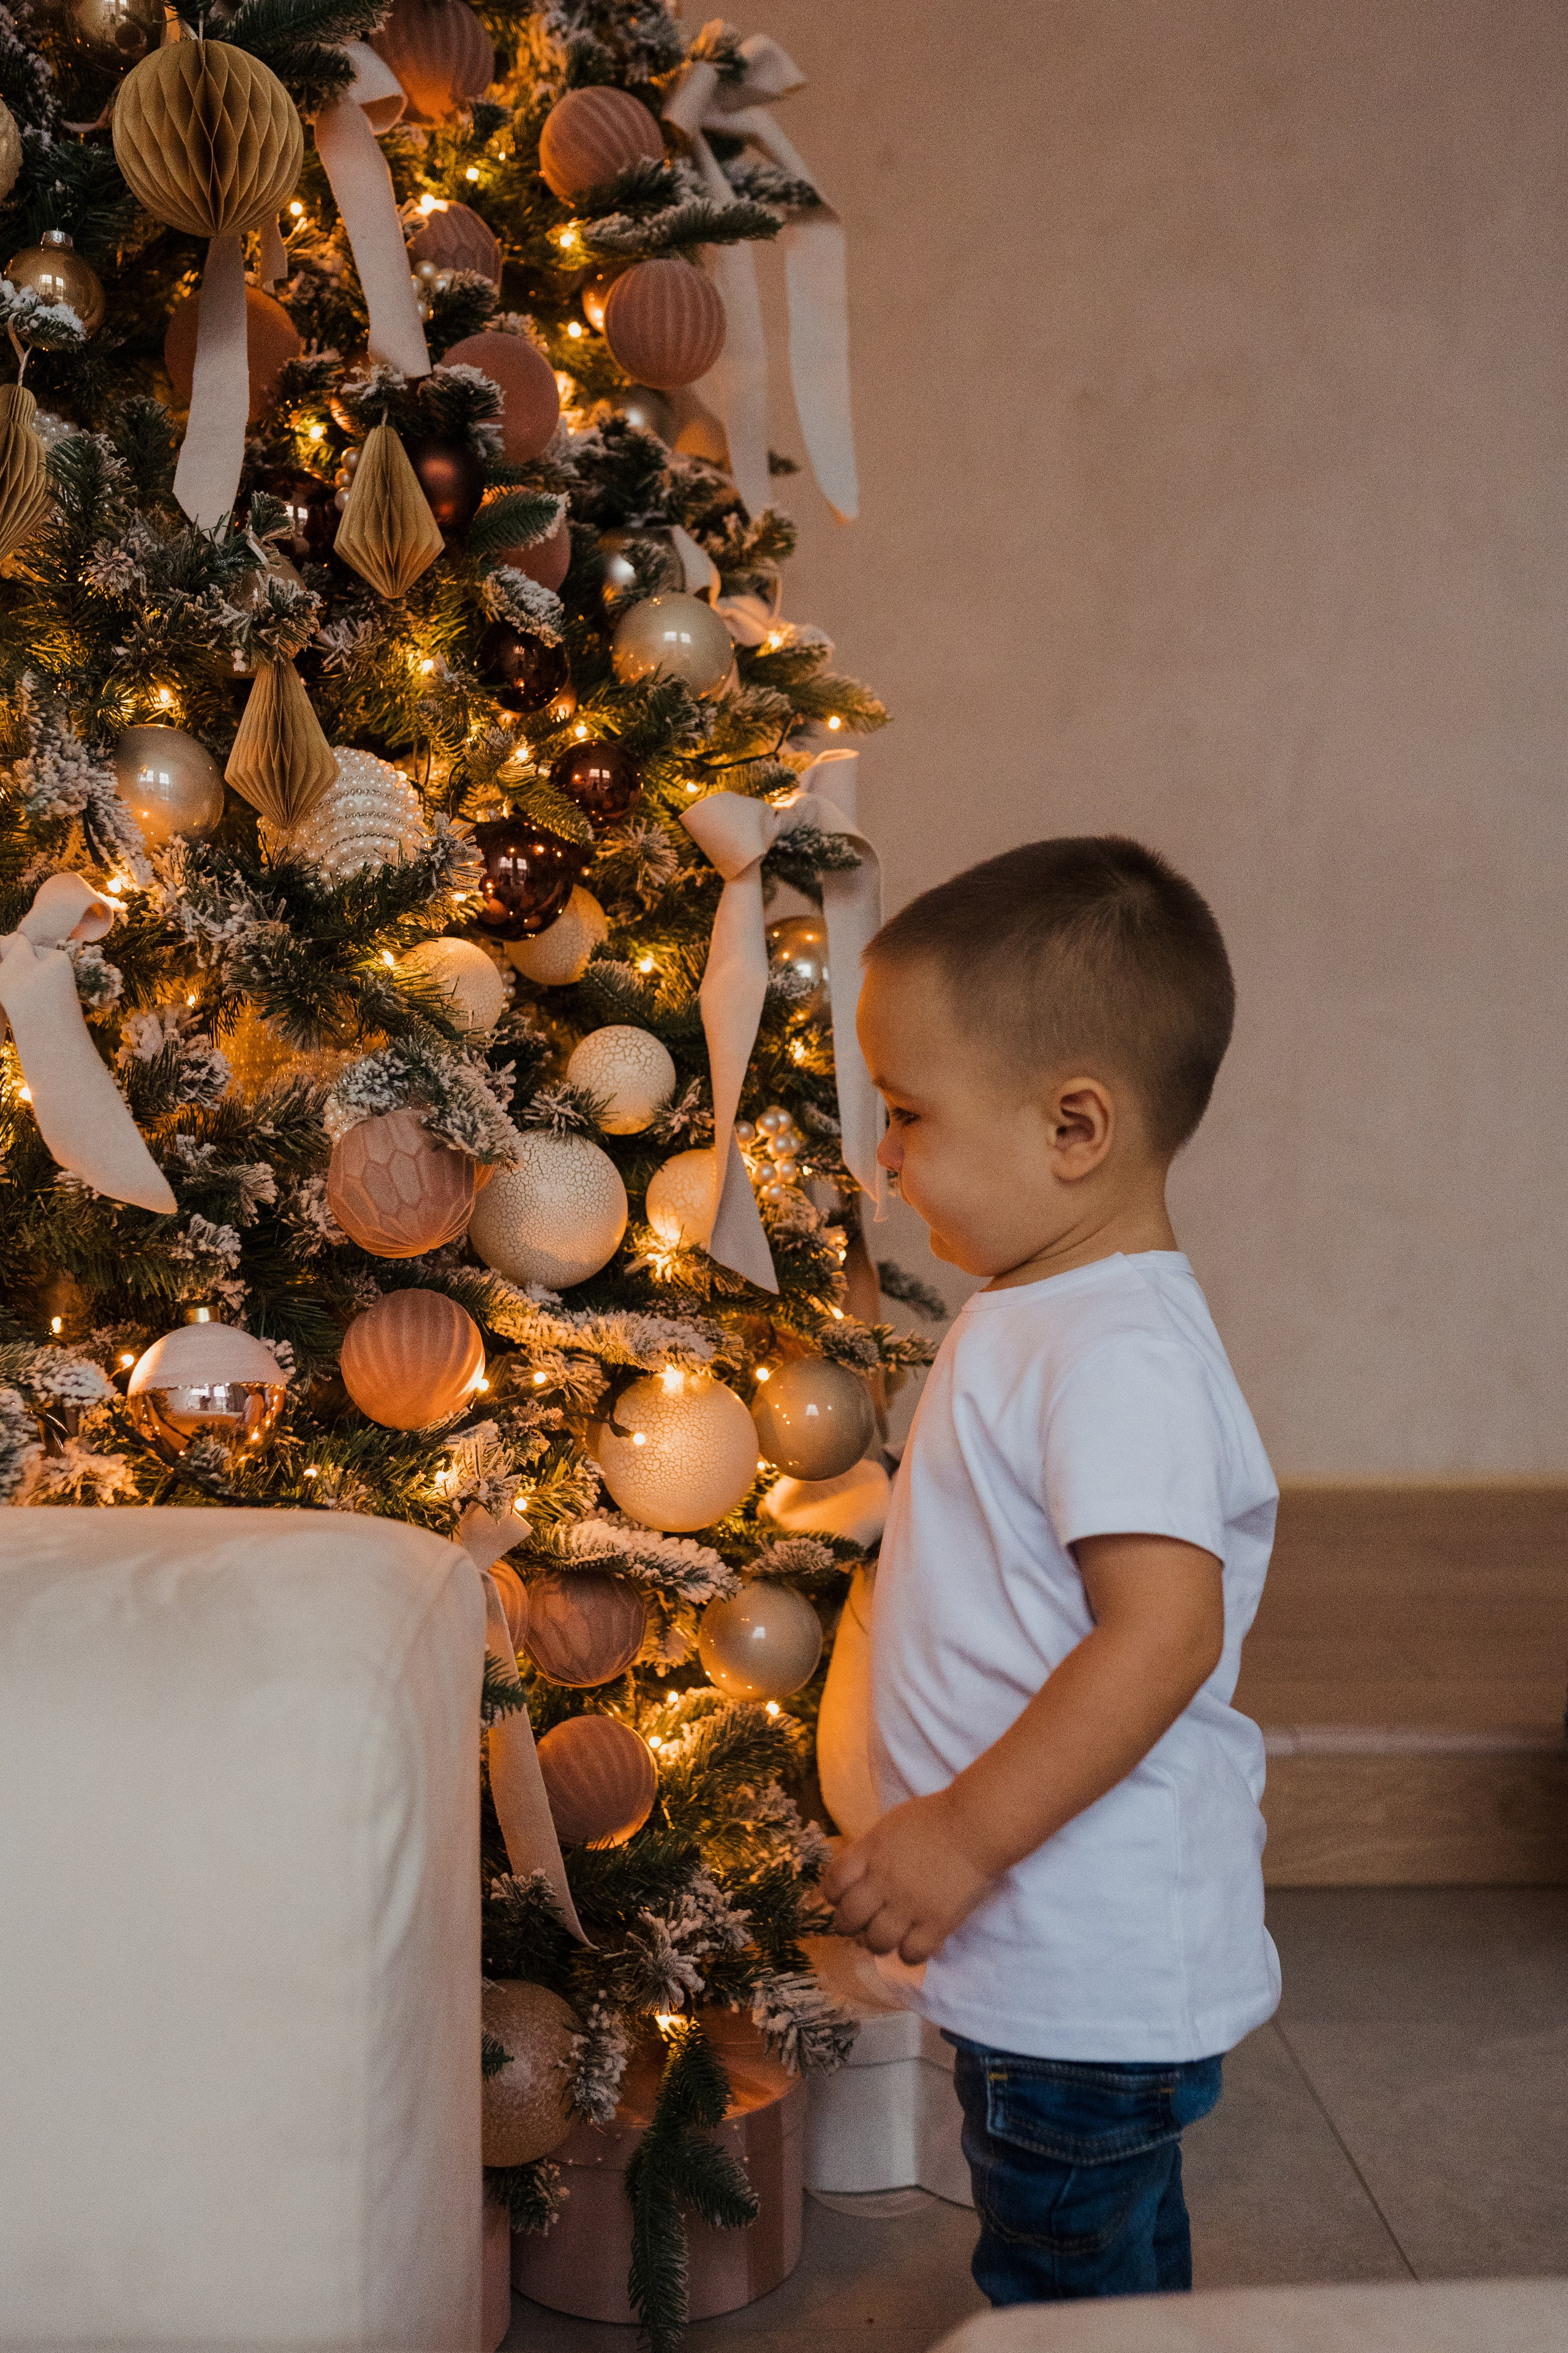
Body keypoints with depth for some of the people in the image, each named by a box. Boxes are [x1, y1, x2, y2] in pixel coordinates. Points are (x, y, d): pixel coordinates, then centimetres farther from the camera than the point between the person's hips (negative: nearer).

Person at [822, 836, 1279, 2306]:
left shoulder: (1122, 1358, -25)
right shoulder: (1041, 1319, 8)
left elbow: (1164, 1631, -32)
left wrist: (963, 1838, -27)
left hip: (1092, 1973, -10)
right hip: (1067, 1953, 10)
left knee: (1066, 2287, 6)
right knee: (1117, 2262, 24)